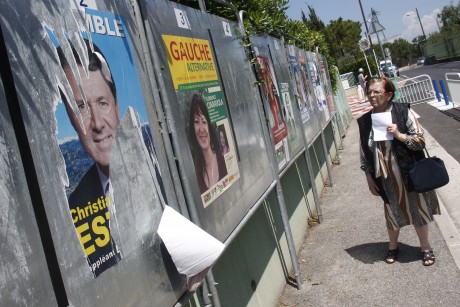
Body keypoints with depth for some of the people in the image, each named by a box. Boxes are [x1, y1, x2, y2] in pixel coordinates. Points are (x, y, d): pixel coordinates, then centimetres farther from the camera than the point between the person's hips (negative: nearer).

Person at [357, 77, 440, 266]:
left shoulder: (403, 112, -12)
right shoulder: (365, 121, -4)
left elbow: (420, 140, -10)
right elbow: (364, 154, 3)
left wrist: (399, 135, -25)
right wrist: (370, 179, 4)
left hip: (409, 174, -2)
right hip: (385, 179, 2)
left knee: (417, 209, 12)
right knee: (392, 212, 17)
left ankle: (425, 247, 35)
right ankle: (393, 246, 40)